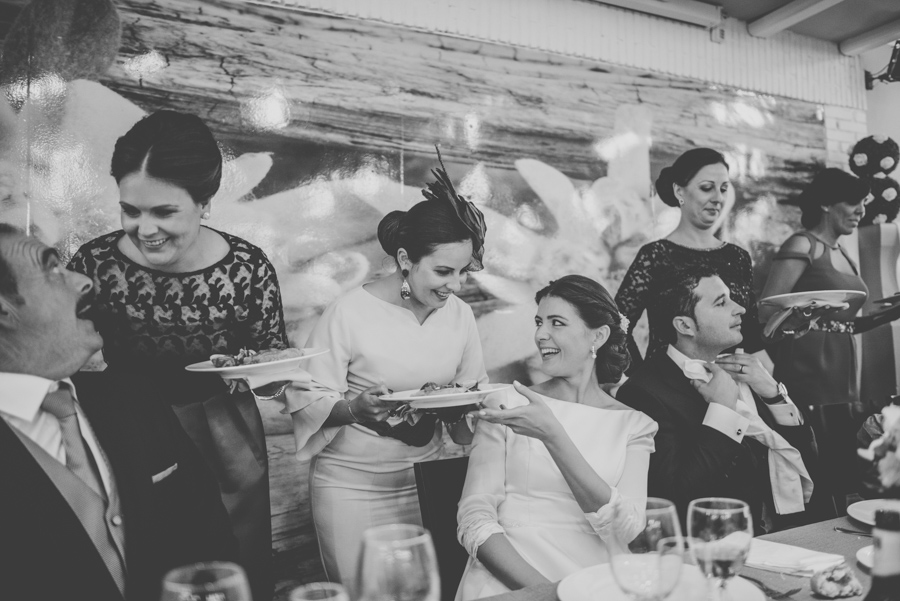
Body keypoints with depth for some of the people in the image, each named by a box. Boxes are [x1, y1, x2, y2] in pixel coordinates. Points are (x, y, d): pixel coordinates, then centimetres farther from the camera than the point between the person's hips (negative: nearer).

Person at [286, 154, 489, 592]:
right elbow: (308, 400, -14)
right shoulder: (349, 313, -17)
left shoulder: (460, 314, -2)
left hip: (425, 478, 4)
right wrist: (356, 408, -30)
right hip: (352, 485, -4)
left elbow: (473, 390, 6)